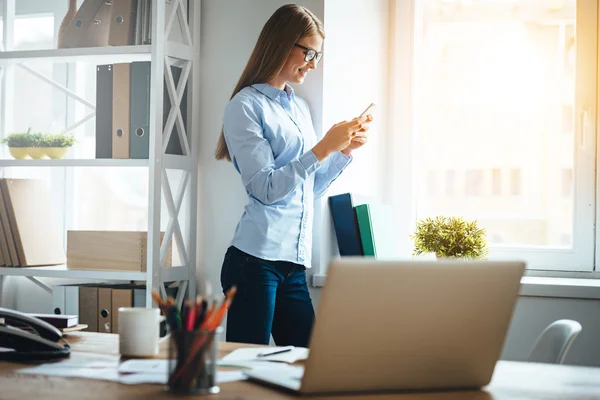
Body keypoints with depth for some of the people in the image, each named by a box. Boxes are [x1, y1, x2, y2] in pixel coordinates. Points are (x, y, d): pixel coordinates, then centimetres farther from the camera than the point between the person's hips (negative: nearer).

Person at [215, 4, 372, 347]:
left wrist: (345, 151, 10)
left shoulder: (300, 107, 17)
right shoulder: (246, 106, -3)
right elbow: (265, 188, -11)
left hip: (295, 265, 7)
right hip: (256, 259, -7)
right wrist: (323, 148, -13)